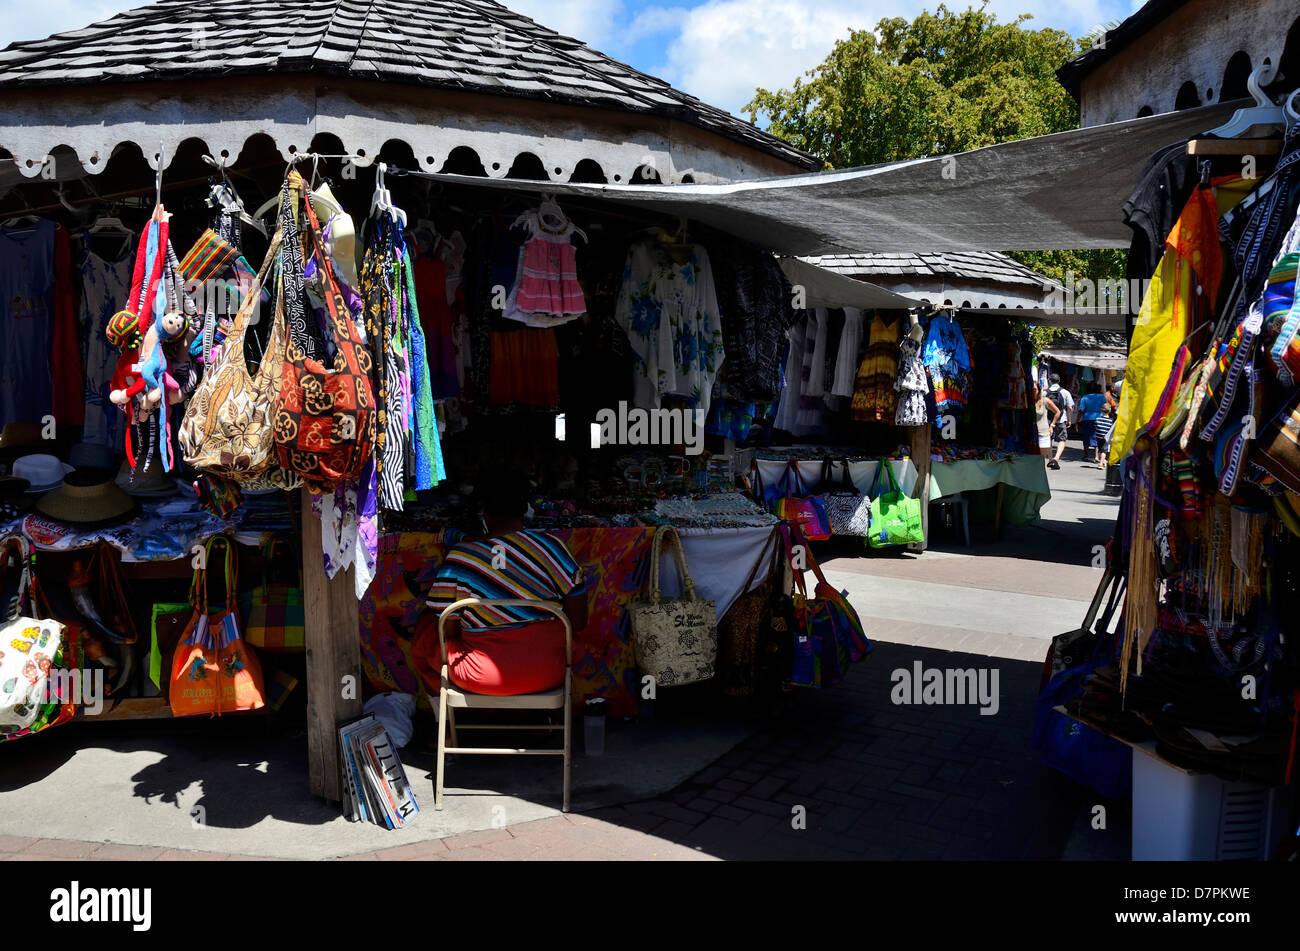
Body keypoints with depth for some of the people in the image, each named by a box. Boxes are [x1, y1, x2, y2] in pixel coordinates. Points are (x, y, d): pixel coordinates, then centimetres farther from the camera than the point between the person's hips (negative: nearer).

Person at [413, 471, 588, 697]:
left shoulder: (458, 557, -11)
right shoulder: (551, 547, -8)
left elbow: (447, 630, -5)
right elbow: (578, 621, -6)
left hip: (479, 679, -2)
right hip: (546, 675, 2)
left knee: (426, 625, 26)